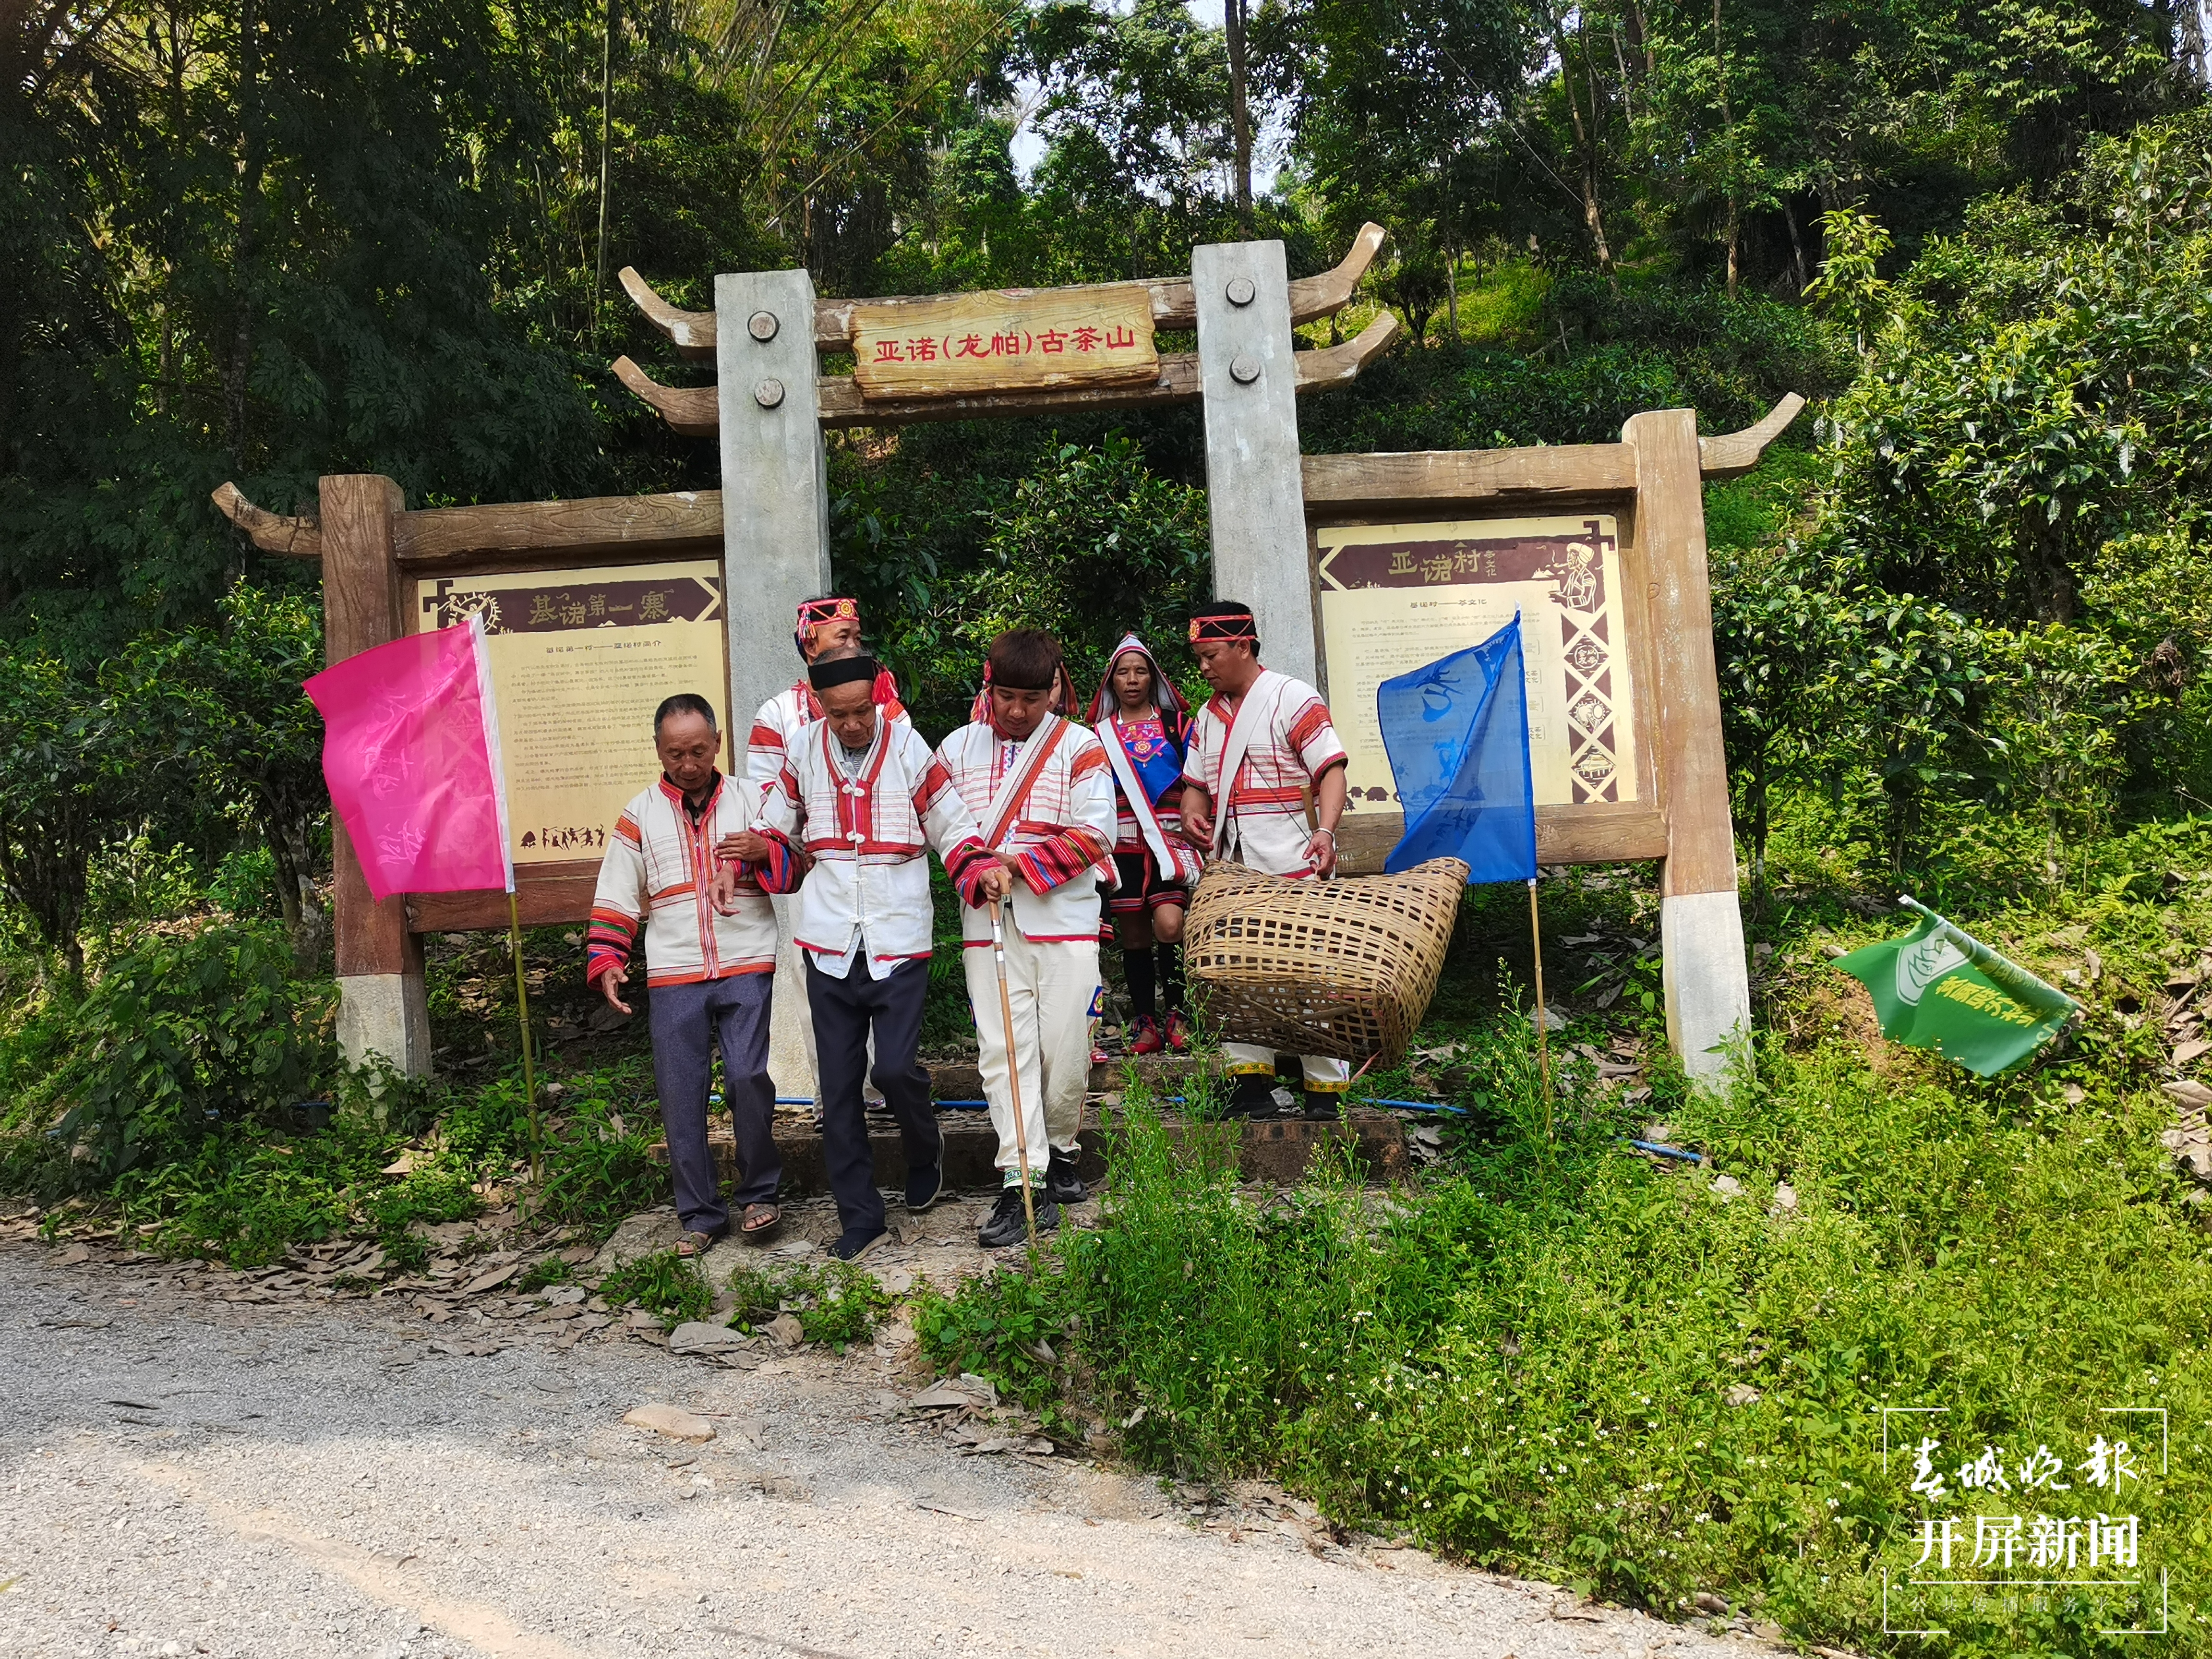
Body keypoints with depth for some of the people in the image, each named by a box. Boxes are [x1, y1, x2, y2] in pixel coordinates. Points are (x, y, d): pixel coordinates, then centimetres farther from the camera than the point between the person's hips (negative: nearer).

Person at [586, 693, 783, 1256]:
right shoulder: (640, 815, 11)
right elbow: (616, 899, 11)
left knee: (748, 1077, -14)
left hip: (748, 971, -2)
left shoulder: (753, 799, 8)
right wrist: (606, 962, -1)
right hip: (673, 979, 2)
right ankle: (700, 1215, 15)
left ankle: (759, 1193, 8)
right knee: (680, 1096, 1)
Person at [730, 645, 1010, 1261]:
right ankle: (859, 1218, 17)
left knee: (895, 1066, -10)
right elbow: (780, 833, 15)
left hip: (898, 941, -3)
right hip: (828, 943, 3)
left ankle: (925, 1151, 25)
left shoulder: (909, 749, -5)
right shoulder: (802, 754, 4)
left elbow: (952, 828, 1)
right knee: (839, 1083, 6)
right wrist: (758, 848, -7)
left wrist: (981, 870, -17)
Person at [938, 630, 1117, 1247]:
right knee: (1003, 1050, -4)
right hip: (987, 922, 2)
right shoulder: (957, 749, 9)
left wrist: (1020, 864, -13)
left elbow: (1095, 833, -6)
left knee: (1065, 1047, 0)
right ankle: (1023, 1185, -1)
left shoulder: (1080, 747, 2)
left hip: (1065, 918, -1)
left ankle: (1061, 1150, 26)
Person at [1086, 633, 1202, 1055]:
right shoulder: (1099, 733, 13)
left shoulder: (1176, 722, 10)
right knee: (1134, 936, 4)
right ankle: (1144, 1023, 11)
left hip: (1169, 841, -2)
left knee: (1168, 925, -18)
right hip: (1123, 845, 2)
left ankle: (1177, 1013, -3)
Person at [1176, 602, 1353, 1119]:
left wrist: (1325, 830, -26)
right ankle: (1250, 1082, 16)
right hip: (1232, 869, 7)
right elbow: (1197, 781, 23)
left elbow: (1331, 769, -11)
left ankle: (1326, 1090, 7)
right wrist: (1192, 814, 0)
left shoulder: (1292, 699, -4)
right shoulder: (1209, 716, 17)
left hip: (1293, 866, -7)